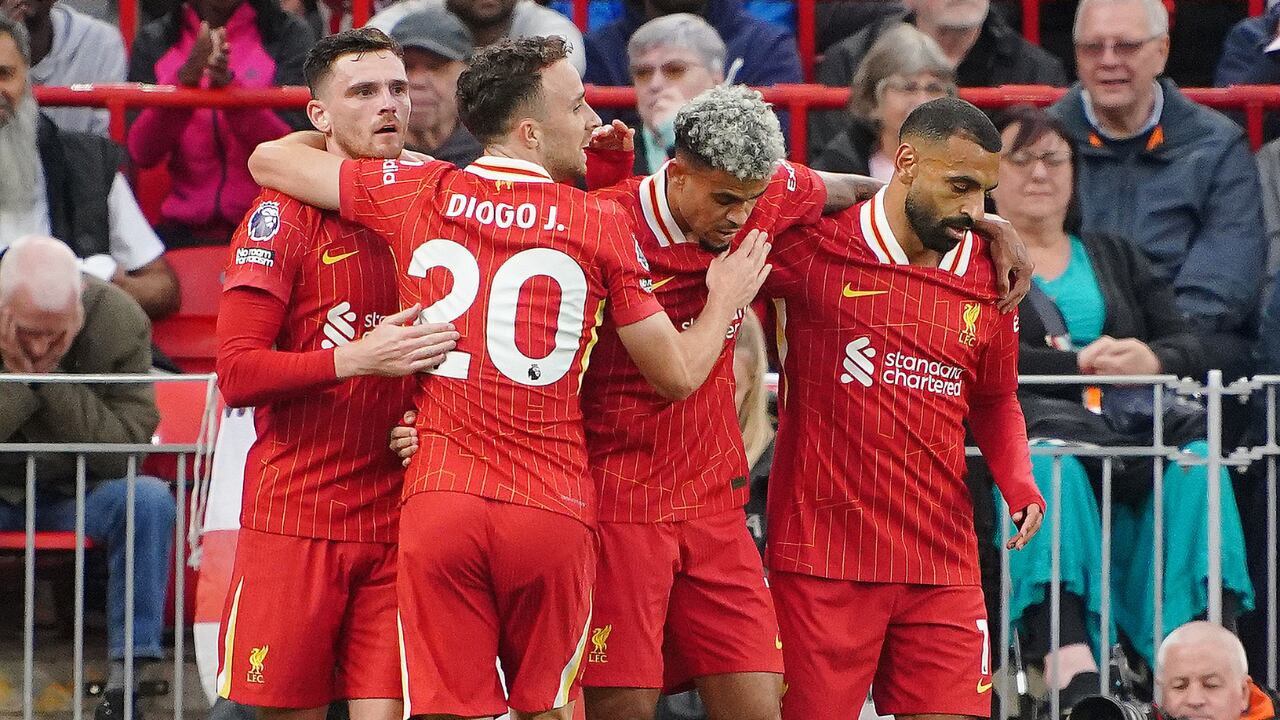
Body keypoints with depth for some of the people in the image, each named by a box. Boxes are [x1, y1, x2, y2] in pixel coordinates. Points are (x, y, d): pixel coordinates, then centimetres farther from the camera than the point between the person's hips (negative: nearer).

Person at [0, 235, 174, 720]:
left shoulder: (120, 321, -17)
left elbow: (125, 450, -21)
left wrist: (51, 380, -29)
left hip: (74, 496, 1)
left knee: (150, 499, -30)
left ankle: (128, 675, -27)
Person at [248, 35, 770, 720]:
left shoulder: (416, 193, 4)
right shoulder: (600, 226, -1)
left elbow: (269, 159, 15)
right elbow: (678, 374, 7)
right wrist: (724, 302, 26)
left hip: (439, 502, 1)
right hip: (553, 511, -1)